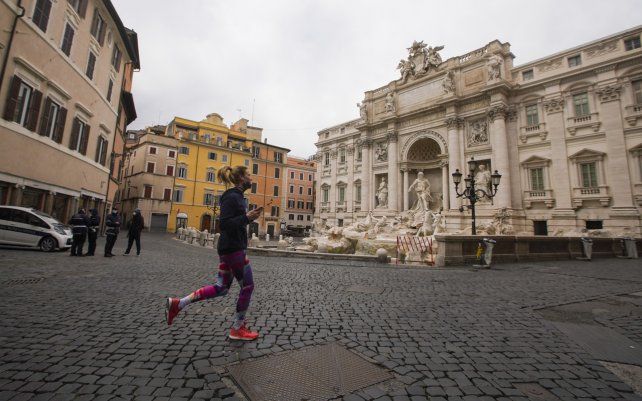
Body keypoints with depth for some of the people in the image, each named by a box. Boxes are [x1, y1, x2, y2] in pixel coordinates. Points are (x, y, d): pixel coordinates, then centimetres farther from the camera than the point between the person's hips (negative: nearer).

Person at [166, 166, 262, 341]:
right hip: (233, 249, -10)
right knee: (247, 286, 3)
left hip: (229, 249, 10)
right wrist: (246, 217, -27)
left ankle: (177, 303, 17)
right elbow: (224, 224, -23)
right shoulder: (232, 197, -16)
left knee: (221, 287, 15)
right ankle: (237, 329, 18)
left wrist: (249, 216, 13)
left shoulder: (236, 196, 14)